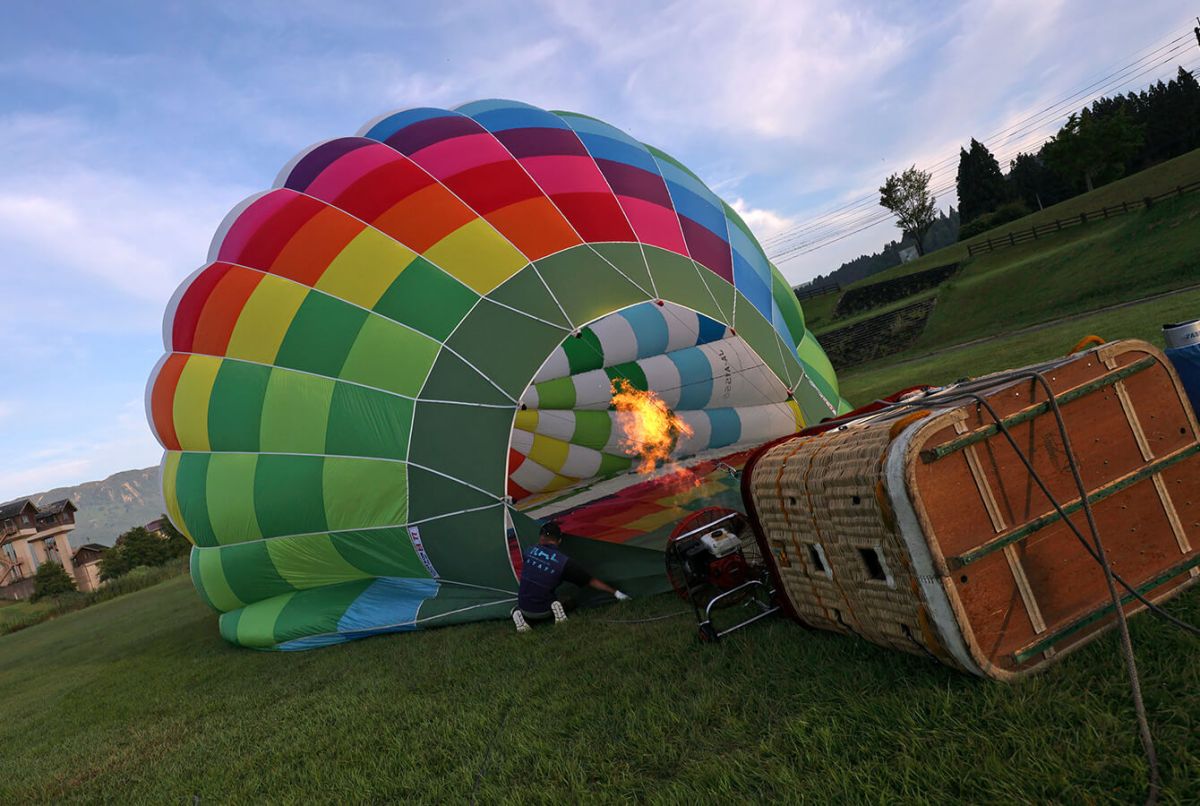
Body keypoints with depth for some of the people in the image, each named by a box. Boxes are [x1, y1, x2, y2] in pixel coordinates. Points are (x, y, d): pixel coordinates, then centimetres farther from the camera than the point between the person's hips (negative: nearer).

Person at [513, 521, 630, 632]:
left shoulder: (529, 551, -3)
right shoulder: (564, 562, -12)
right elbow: (591, 581, -4)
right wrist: (615, 592, 5)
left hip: (524, 609, 2)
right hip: (543, 612, -1)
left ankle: (517, 614, 1)